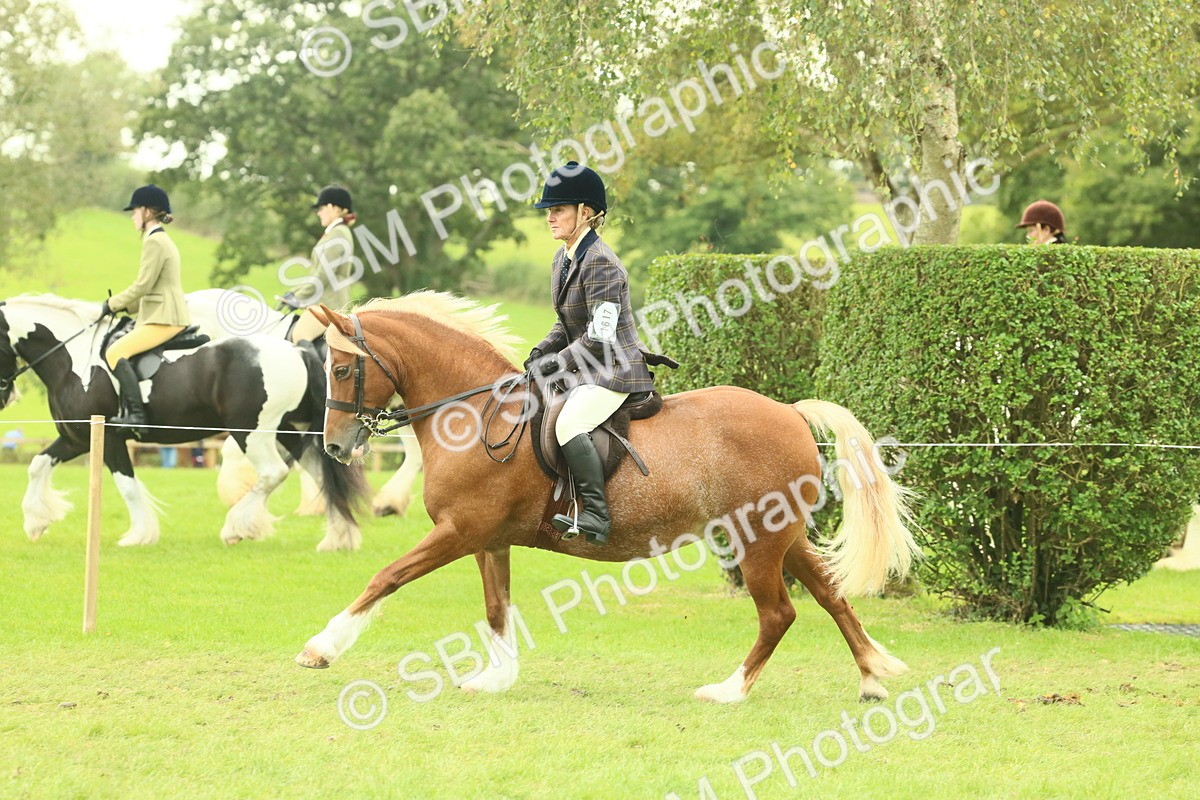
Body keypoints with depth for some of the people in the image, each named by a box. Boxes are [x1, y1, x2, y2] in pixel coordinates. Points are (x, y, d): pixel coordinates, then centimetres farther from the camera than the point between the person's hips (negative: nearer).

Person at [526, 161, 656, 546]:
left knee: (569, 424, -31)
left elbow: (600, 335, -22)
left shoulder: (600, 262, -18)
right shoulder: (563, 258, 12)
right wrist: (542, 351, 3)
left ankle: (595, 515, -34)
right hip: (590, 372, 11)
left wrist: (556, 363, -18)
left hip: (616, 370, -11)